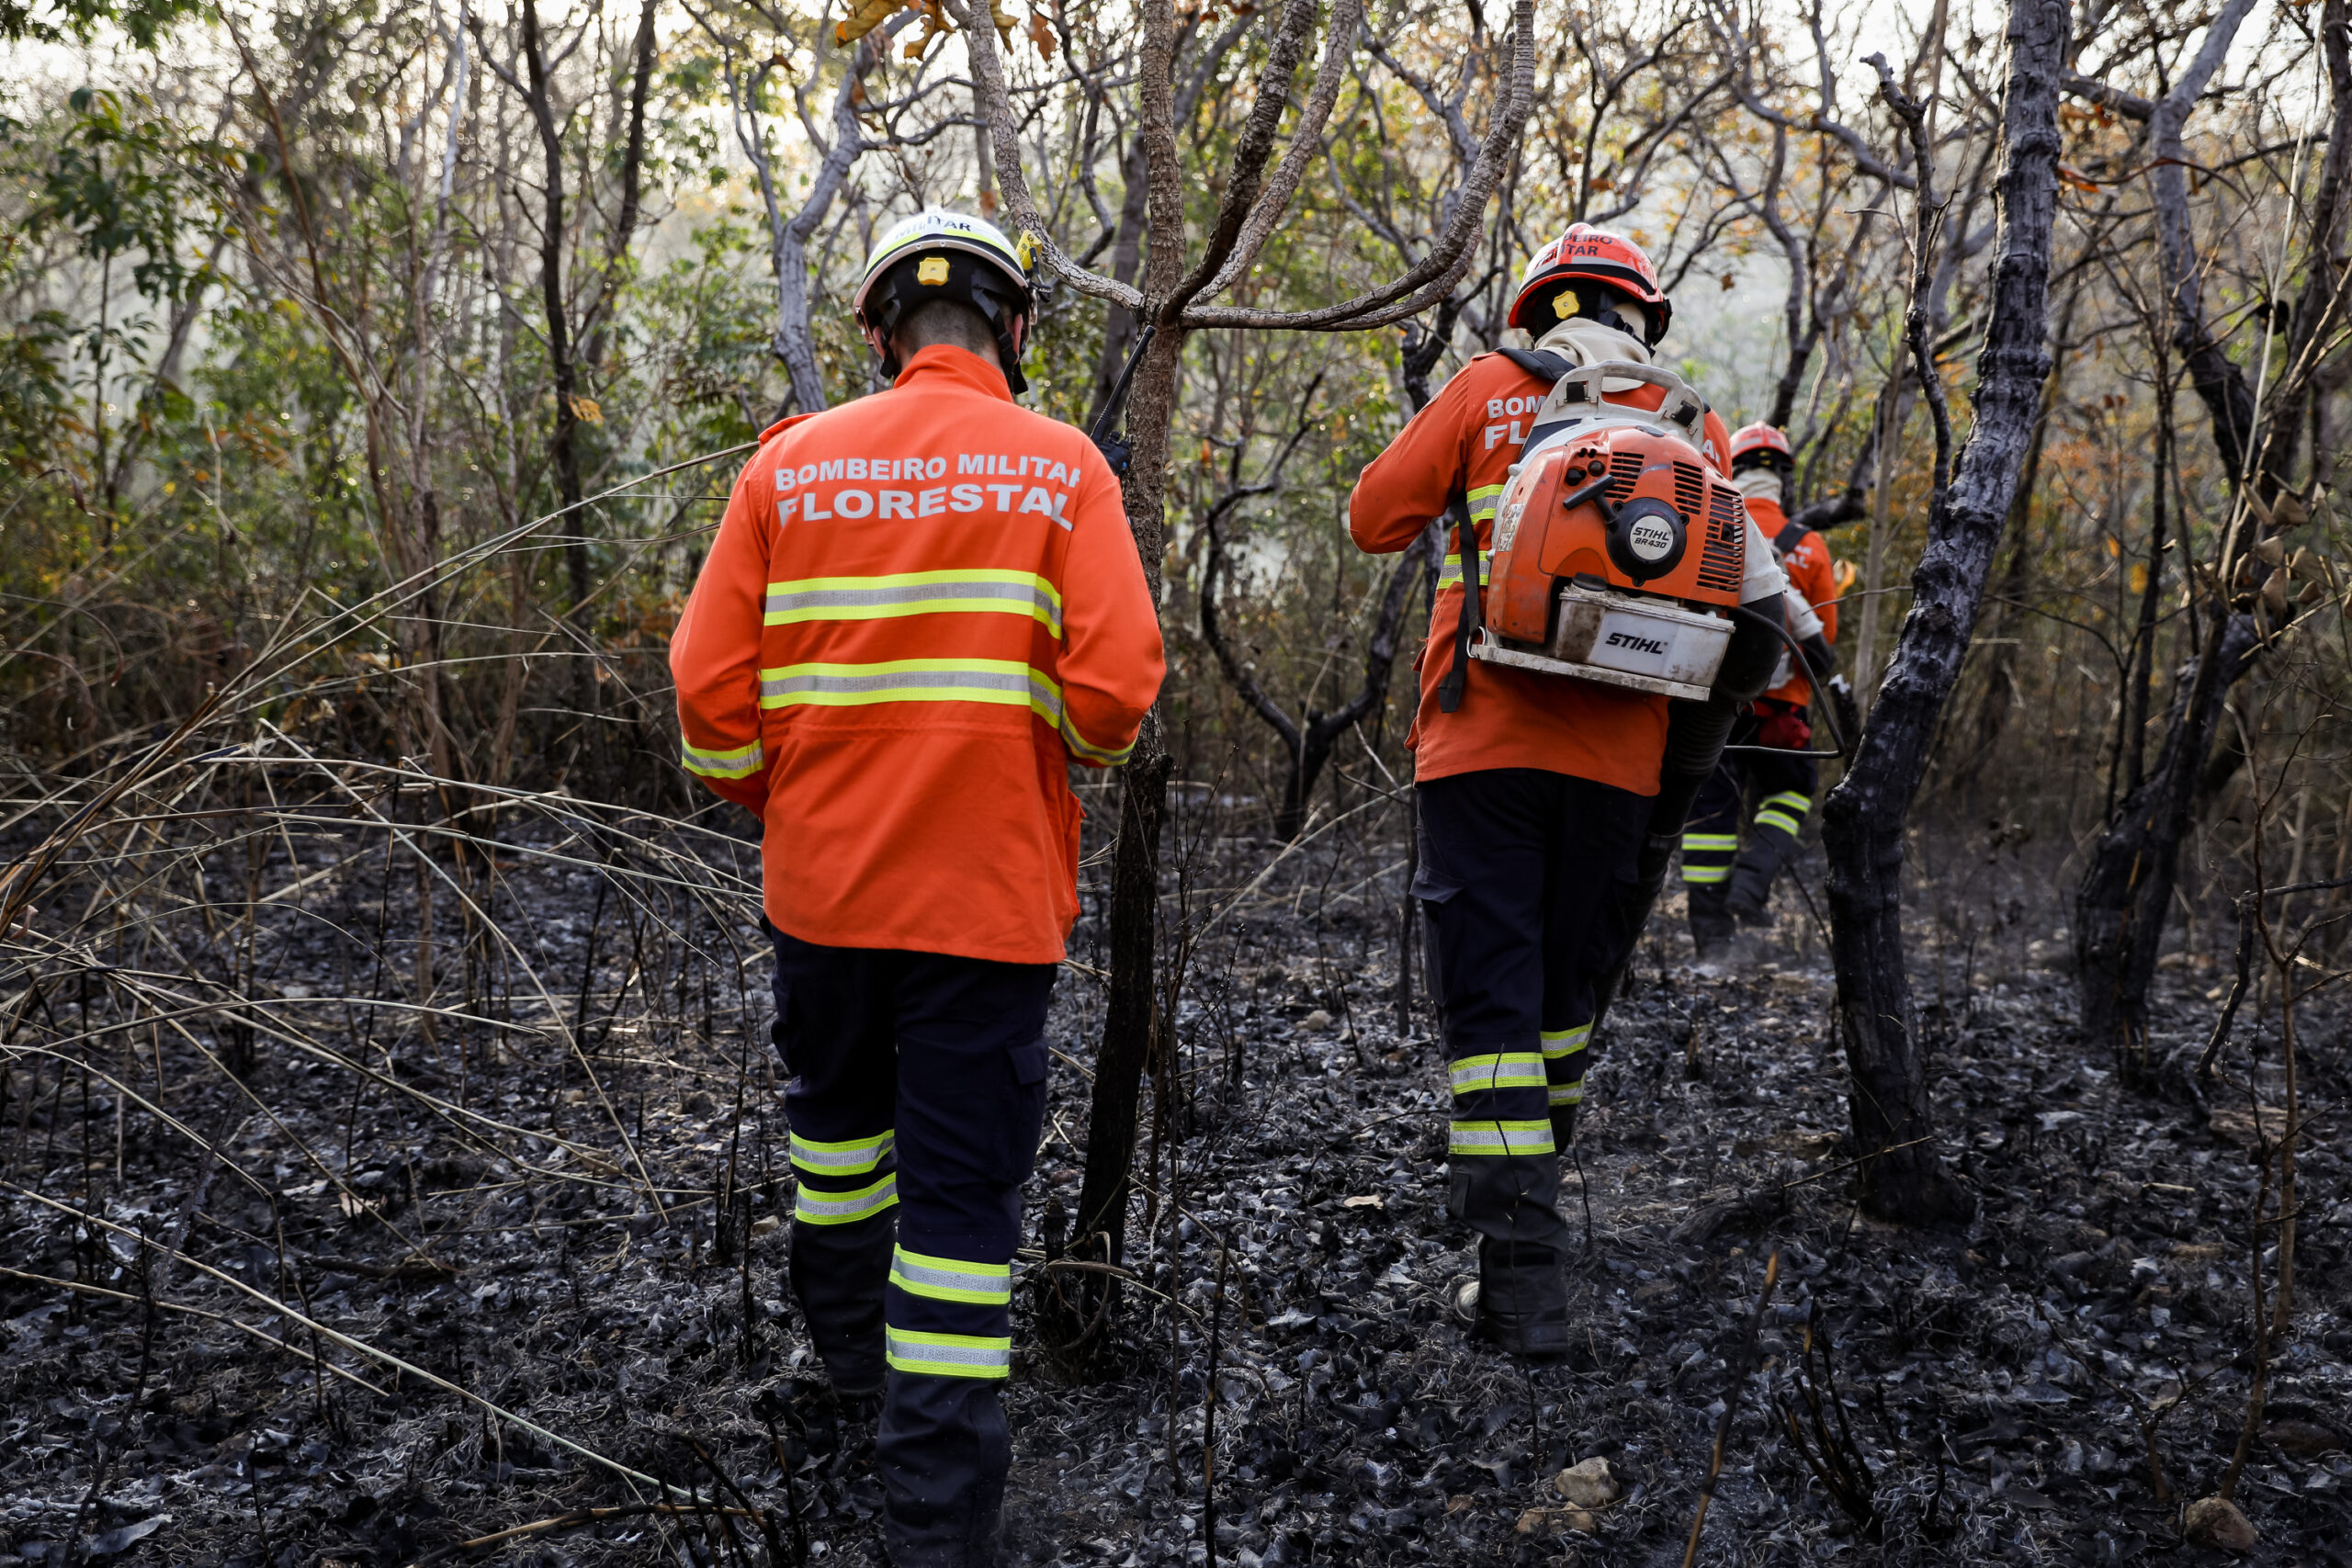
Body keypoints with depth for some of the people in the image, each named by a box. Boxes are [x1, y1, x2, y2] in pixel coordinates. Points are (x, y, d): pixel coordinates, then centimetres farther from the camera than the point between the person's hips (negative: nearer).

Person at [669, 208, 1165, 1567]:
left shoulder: (792, 466, 0)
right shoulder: (1062, 467, -6)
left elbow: (711, 689, -2)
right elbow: (1116, 688, -15)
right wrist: (1065, 753, 7)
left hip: (820, 879, 3)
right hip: (987, 892, -3)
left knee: (838, 1109, 28)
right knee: (966, 1186, 4)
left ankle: (851, 1344, 48)